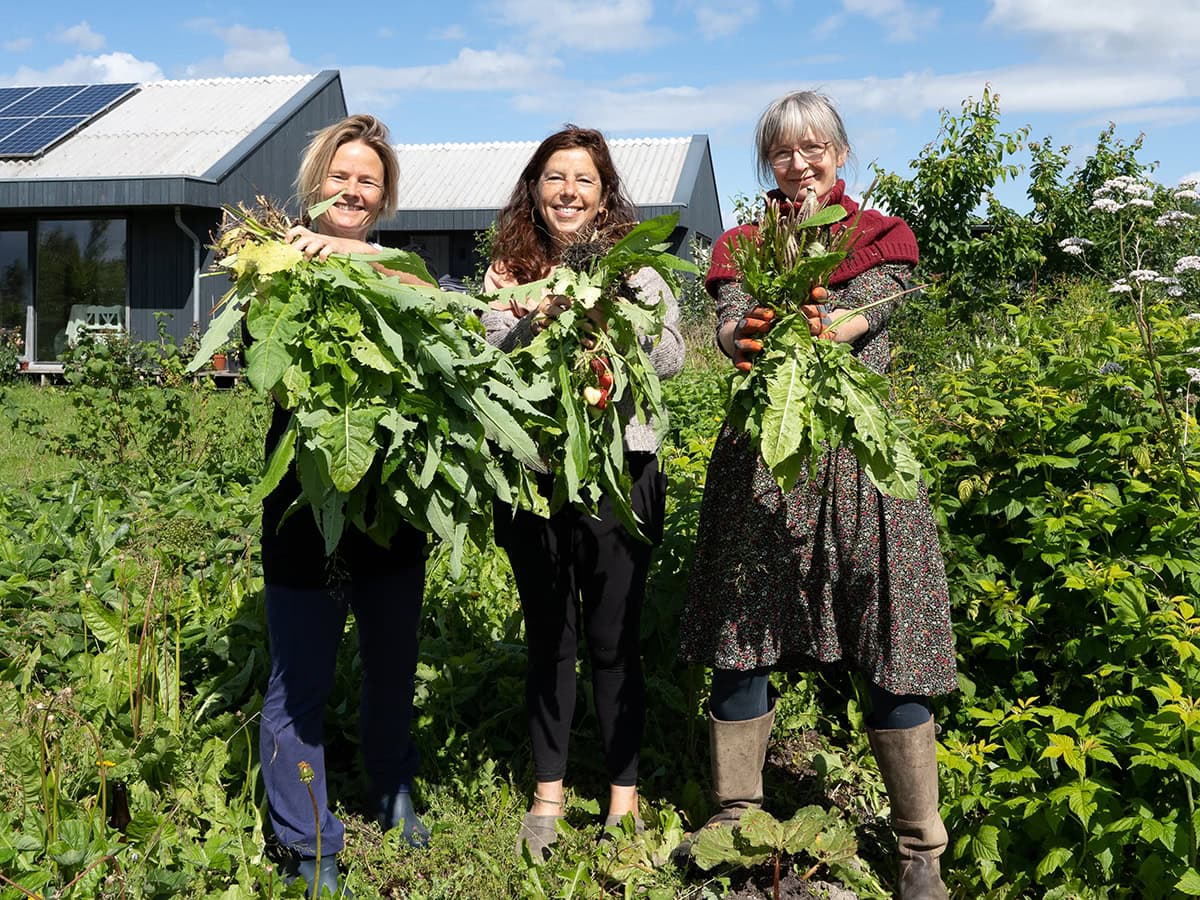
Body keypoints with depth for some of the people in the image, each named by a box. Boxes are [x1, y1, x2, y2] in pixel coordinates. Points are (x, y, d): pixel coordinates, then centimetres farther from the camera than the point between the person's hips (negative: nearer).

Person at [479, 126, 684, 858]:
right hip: (531, 474, 2)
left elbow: (674, 356, -6)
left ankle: (624, 793, 23)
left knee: (614, 639, 6)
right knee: (549, 638, 13)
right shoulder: (508, 269, 7)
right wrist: (530, 321, -17)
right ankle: (550, 790, 27)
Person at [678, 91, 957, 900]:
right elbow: (729, 320, -6)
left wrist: (826, 328, -35)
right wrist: (745, 335, -31)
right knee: (741, 640, 4)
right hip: (759, 453, 2)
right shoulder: (745, 246, 15)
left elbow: (867, 311, -11)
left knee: (889, 650, -3)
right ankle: (735, 816, 22)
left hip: (857, 451, -2)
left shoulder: (880, 239, 10)